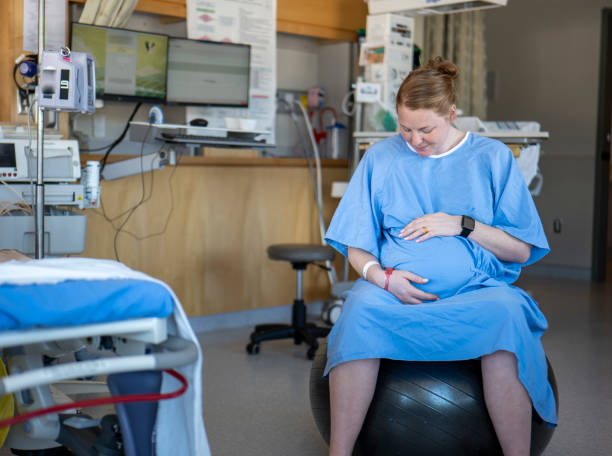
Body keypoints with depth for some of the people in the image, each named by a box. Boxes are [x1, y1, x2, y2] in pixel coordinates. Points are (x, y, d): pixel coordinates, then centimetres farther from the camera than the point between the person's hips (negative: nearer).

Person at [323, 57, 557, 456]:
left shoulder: (493, 157, 11)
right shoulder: (381, 157, 14)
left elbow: (521, 251, 9)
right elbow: (355, 246, 12)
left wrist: (461, 225, -5)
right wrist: (382, 275, -10)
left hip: (474, 289, 0)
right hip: (394, 287, 1)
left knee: (506, 313, -36)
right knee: (361, 309, -34)